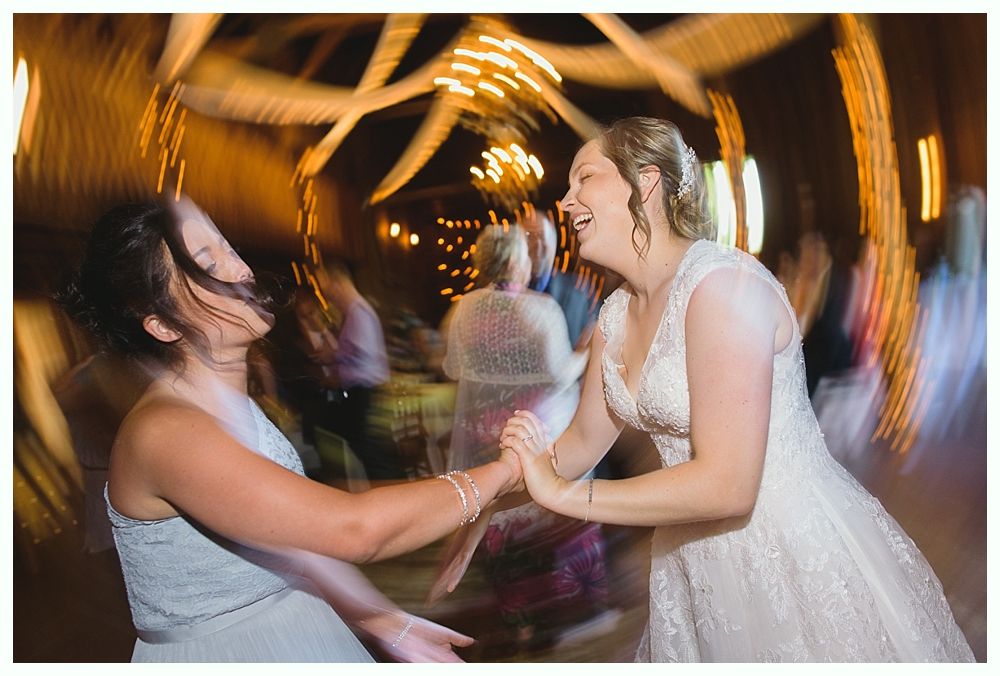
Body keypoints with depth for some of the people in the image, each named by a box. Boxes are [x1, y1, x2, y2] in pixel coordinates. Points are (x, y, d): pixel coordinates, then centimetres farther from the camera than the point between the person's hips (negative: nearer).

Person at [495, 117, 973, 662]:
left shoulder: (724, 283, -24)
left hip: (802, 555, -7)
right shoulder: (616, 315, 2)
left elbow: (726, 486, -28)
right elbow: (585, 439, 10)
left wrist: (564, 493, -23)